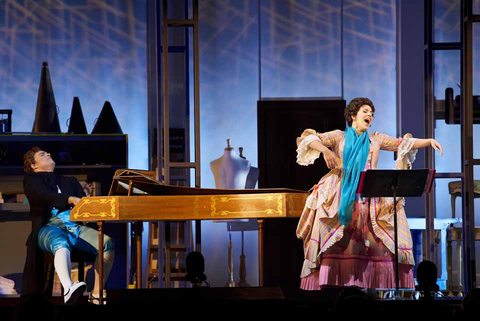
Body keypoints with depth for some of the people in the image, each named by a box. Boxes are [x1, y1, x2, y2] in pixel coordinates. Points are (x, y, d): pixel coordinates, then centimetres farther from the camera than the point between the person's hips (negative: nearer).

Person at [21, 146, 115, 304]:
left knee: (108, 243, -23)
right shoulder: (32, 179, 16)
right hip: (50, 227, -5)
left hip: (75, 227, 5)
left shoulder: (70, 181, 33)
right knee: (61, 244, -41)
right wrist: (71, 199, -22)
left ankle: (96, 294, -18)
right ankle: (68, 289, -67)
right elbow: (45, 196, -6)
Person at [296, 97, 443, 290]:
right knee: (336, 244, -13)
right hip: (341, 198, -3)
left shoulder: (376, 139, 20)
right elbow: (310, 138, 1)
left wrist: (430, 141, 3)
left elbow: (404, 144, 16)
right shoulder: (339, 137, 11)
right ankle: (328, 284, -14)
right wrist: (325, 150, -18)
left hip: (369, 199, 3)